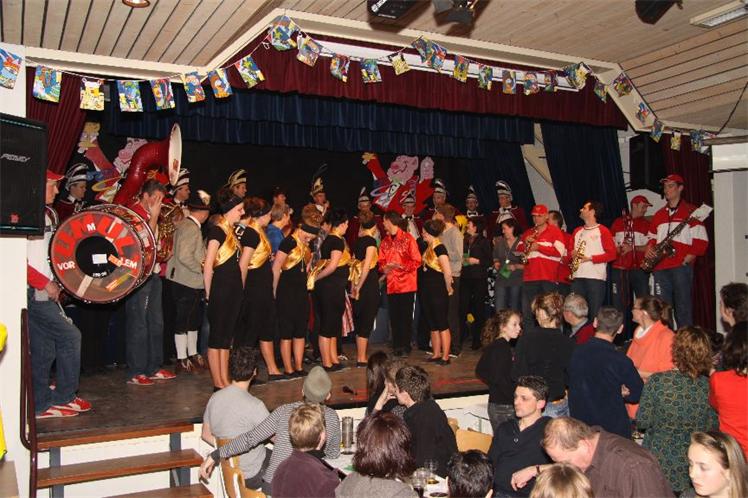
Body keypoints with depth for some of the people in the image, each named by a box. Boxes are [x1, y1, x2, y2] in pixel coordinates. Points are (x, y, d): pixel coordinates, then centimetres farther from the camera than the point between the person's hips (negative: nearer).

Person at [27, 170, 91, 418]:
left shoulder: (49, 213, 14)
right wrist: (46, 283, -16)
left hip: (46, 293, 8)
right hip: (34, 294, -8)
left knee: (44, 351, 11)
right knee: (70, 337, -7)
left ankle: (41, 405, 19)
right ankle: (63, 397, 6)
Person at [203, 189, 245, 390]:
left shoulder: (231, 231, 15)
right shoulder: (217, 230, -11)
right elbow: (208, 265, -16)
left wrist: (239, 288, 9)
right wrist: (208, 293, -12)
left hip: (233, 289, 9)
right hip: (220, 290, -9)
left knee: (226, 336, 12)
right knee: (216, 336, 0)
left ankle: (225, 382, 19)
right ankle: (218, 384, 8)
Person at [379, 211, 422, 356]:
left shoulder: (408, 238, -4)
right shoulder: (385, 241, 12)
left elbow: (416, 261, -7)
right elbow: (381, 261, 12)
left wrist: (400, 266, -18)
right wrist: (384, 268, -9)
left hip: (406, 283, -5)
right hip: (391, 283, 5)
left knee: (405, 315, 1)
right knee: (394, 315, 7)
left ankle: (405, 346, 10)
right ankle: (396, 346, 16)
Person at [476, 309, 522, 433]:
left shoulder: (492, 346, 10)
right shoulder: (503, 348, -16)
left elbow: (480, 372, 17)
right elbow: (499, 378, -23)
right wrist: (515, 398, -15)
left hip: (494, 403, 9)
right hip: (505, 406, -9)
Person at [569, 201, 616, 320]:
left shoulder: (602, 230, 2)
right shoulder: (577, 231, 19)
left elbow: (611, 254, -5)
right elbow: (570, 251, 23)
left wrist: (591, 258, -14)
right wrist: (572, 254, -1)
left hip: (596, 277, -5)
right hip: (577, 277, 5)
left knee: (595, 312, -5)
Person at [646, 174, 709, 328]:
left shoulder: (690, 212, 3)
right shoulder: (659, 214, 19)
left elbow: (702, 241, -3)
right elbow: (652, 238, 25)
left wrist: (686, 260, -11)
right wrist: (650, 249, 3)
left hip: (681, 267, -5)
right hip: (660, 268, 5)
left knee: (683, 307, -3)